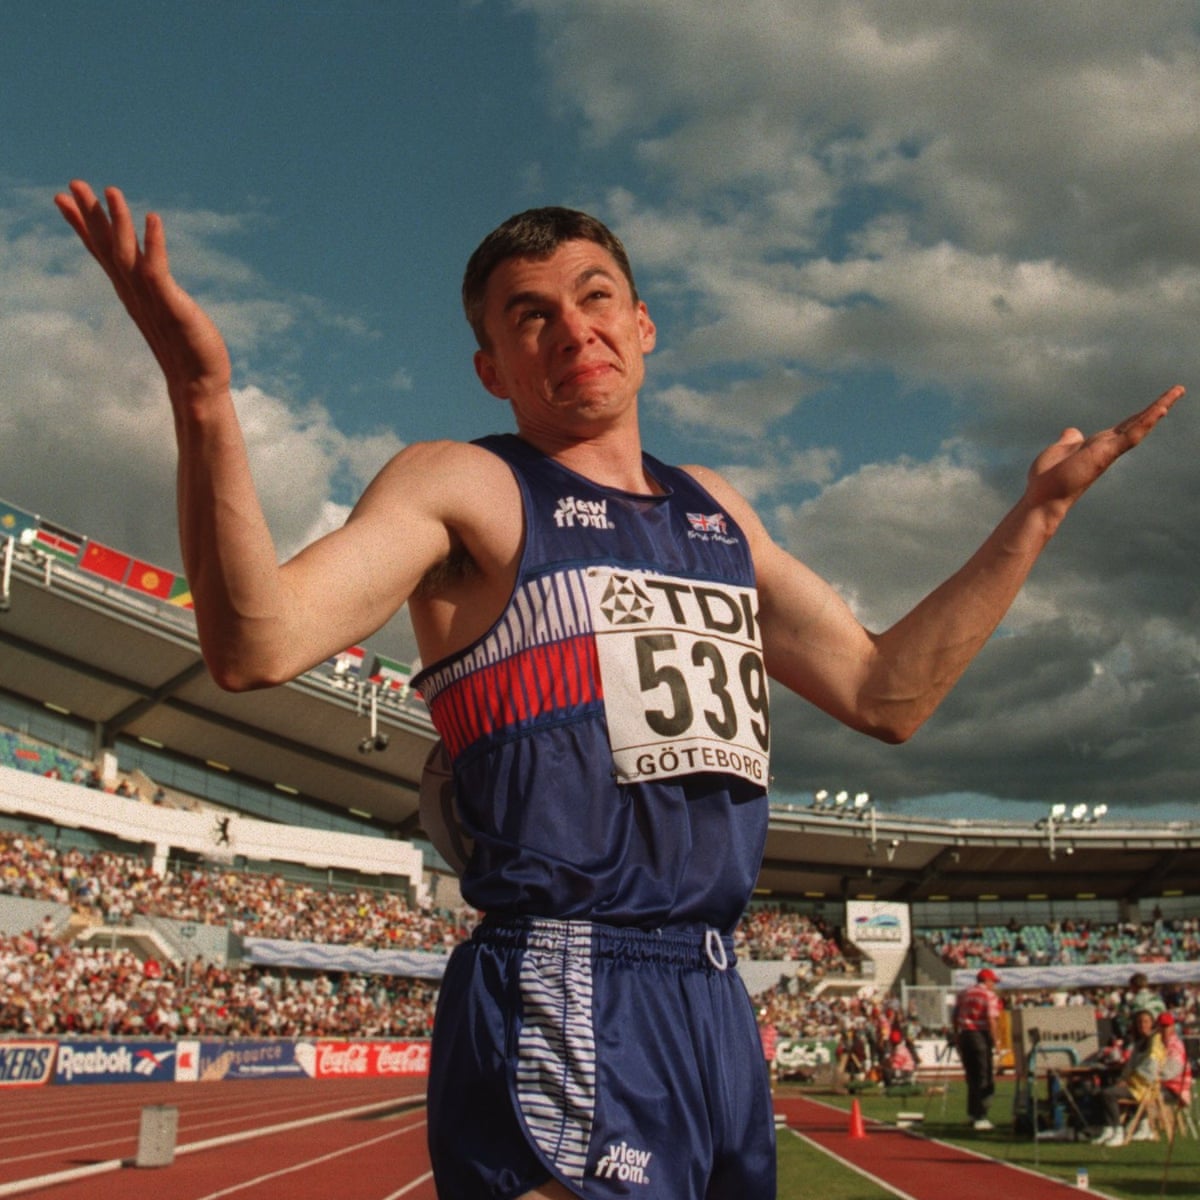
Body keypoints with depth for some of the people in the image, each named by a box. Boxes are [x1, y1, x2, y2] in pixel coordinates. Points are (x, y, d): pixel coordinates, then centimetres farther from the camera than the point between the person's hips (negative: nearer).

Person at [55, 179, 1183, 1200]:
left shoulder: (715, 512, 18)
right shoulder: (463, 486, -1)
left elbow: (885, 692, 20)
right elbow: (259, 643, -16)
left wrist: (1040, 506, 20)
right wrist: (204, 398, -31)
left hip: (716, 1002, 7)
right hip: (561, 1004, -7)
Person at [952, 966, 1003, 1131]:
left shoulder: (963, 994, 12)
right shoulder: (990, 996, -6)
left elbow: (955, 1017, 13)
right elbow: (992, 1020, -15)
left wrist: (957, 1037, 20)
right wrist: (996, 1041, -9)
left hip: (963, 1035, 6)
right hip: (981, 1036, -6)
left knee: (971, 1077, 17)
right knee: (985, 1078, -1)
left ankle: (973, 1114, 23)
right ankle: (980, 1117, -5)